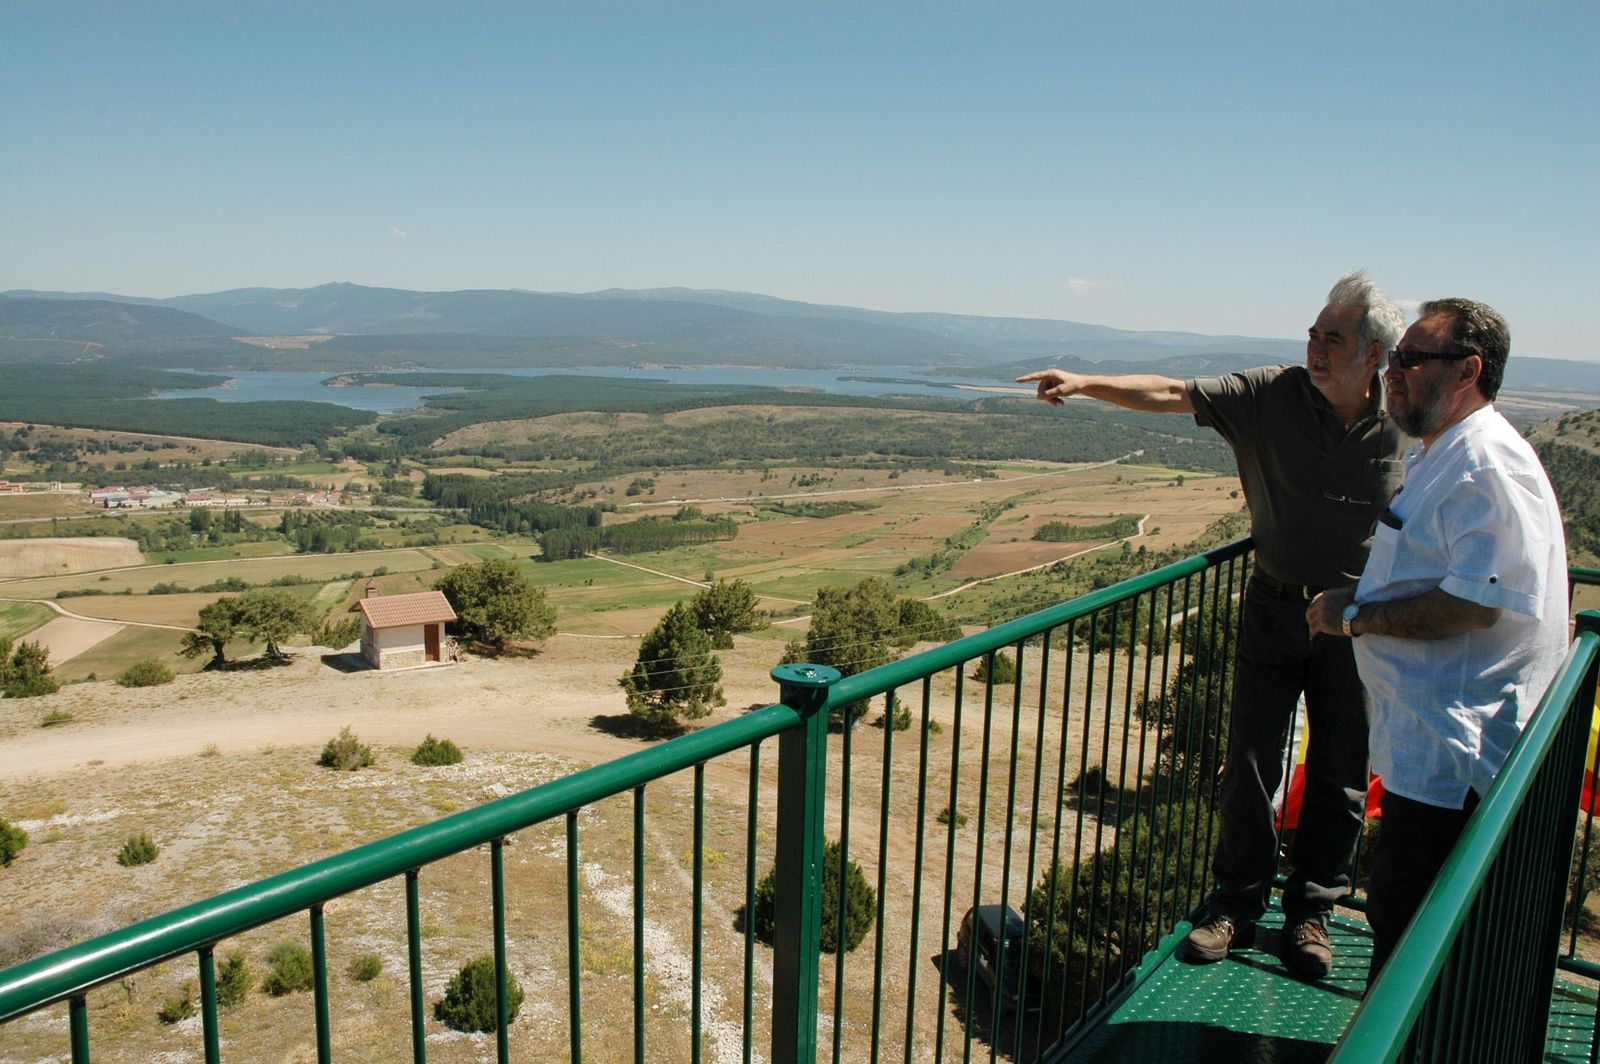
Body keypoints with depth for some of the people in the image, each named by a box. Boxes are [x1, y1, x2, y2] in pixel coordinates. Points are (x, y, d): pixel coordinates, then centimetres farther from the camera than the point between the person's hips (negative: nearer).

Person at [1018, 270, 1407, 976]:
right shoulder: (1271, 395, -9)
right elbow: (1169, 394, -14)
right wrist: (1086, 383, -27)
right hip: (1274, 606, 0)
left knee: (1340, 774, 9)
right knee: (1249, 764, 5)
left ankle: (1311, 910, 28)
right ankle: (1236, 904, 23)